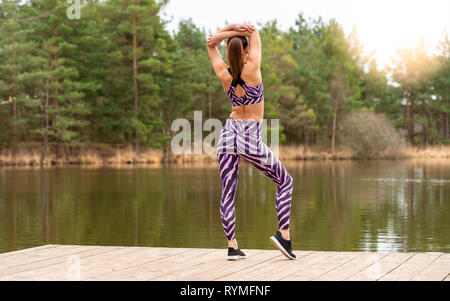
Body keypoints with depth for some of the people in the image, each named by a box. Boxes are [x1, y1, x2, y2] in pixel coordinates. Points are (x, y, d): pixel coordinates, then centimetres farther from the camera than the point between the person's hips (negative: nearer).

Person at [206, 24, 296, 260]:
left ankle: (232, 246, 6)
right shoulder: (252, 68, -12)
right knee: (285, 182, 11)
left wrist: (231, 30, 2)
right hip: (250, 138, -3)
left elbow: (210, 43, 13)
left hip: (228, 134, 4)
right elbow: (254, 30, 0)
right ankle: (283, 233, -1)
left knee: (228, 192, 7)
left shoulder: (224, 75, -3)